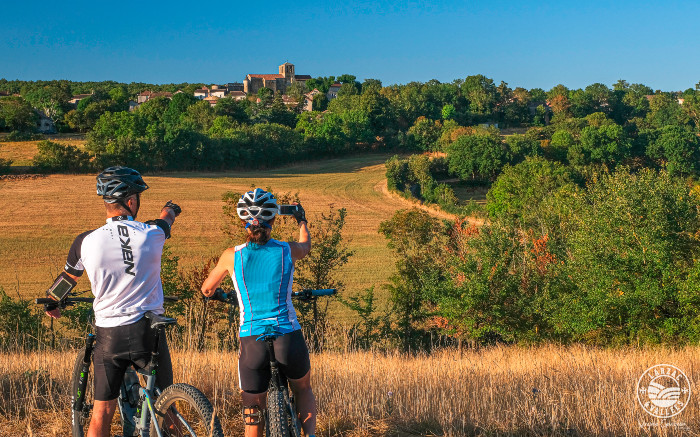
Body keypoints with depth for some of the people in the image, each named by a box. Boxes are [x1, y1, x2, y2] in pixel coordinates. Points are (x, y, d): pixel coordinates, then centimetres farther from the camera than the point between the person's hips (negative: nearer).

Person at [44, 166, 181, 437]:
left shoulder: (86, 242, -7)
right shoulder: (152, 233, -6)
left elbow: (67, 279, 12)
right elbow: (167, 220, 20)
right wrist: (170, 209, 46)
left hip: (108, 335, 0)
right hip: (148, 331, 0)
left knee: (102, 412, 8)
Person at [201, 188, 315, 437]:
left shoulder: (232, 256, -3)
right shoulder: (288, 251, -2)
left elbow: (206, 289, 13)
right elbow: (306, 244, 24)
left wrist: (214, 294, 37)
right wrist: (302, 222, 45)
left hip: (251, 340, 0)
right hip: (288, 336, 1)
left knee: (252, 415, 12)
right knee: (303, 390, 29)